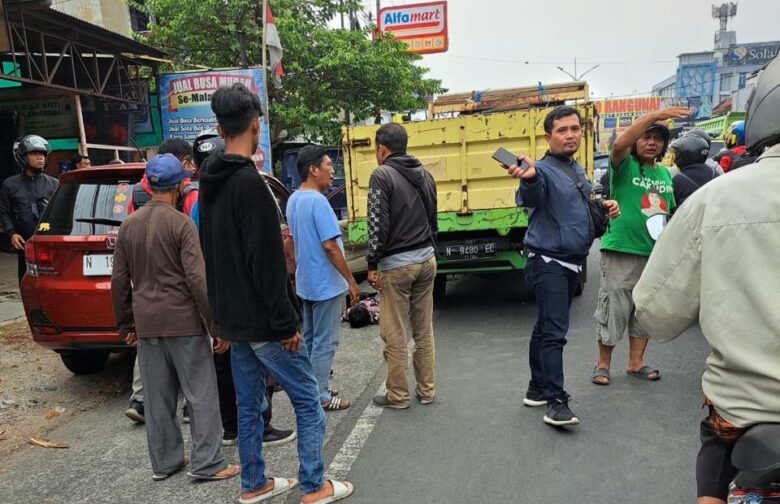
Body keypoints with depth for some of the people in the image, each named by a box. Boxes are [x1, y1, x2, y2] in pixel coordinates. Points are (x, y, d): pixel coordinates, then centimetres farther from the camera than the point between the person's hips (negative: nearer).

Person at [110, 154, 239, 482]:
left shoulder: (129, 225, 7)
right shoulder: (181, 223, -11)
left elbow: (119, 280, 11)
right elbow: (197, 279, -16)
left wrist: (126, 324, 20)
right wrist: (217, 324, -12)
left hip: (146, 323, 6)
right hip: (183, 322, -6)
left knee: (158, 397, 14)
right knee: (201, 394, 3)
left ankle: (164, 462, 25)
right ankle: (207, 464, 8)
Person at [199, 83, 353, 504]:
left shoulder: (211, 181, 9)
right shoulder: (250, 182, -20)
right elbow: (266, 264, -23)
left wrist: (225, 313, 21)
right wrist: (286, 324, -17)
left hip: (232, 317, 9)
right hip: (261, 320, -9)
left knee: (248, 404, 18)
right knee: (308, 401, 5)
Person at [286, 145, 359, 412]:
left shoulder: (293, 200, 8)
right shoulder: (318, 201, -20)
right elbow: (330, 246, -23)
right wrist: (351, 281, -18)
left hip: (305, 282, 9)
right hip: (326, 284, -9)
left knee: (308, 338, 18)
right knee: (325, 342, 2)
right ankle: (320, 397, 12)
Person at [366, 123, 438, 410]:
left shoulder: (382, 175, -10)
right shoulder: (425, 174, 12)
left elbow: (378, 224, -16)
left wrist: (372, 264, -9)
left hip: (397, 264, -7)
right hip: (426, 259, 7)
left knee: (395, 335, 4)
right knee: (424, 330, 13)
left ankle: (398, 395, 14)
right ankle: (426, 390, 23)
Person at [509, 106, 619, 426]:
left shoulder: (578, 171, 14)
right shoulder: (545, 170, -14)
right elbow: (531, 196, -37)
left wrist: (604, 206, 7)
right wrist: (528, 178, -60)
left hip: (573, 262, 9)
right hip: (548, 262, -9)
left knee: (547, 328, 16)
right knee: (554, 332, -12)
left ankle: (538, 388, 27)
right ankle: (556, 403, -7)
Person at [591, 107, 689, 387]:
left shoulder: (665, 174, 13)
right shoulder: (625, 165, -4)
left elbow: (668, 213, 21)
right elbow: (619, 144, -27)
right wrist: (655, 115, -31)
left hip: (655, 253, 6)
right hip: (621, 251, -6)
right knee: (613, 310, 0)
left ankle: (636, 363, 28)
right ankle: (602, 364, 16)